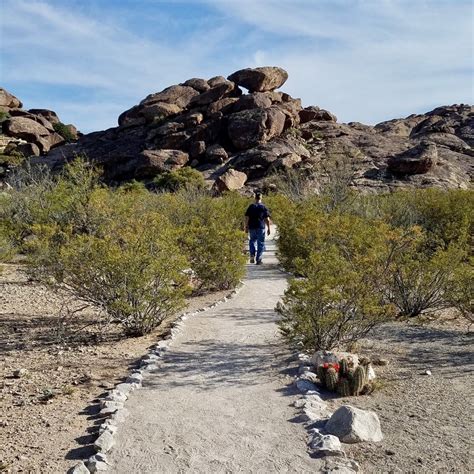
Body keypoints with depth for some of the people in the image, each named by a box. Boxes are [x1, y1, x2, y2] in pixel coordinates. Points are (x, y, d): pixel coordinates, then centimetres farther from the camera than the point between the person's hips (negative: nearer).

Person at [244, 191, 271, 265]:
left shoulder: (251, 207, 1)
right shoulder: (264, 207, -2)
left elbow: (247, 218, -1)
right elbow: (267, 219, -3)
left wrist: (246, 227, 8)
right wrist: (268, 228, 5)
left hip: (252, 227, 1)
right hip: (261, 228, -1)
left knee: (252, 241, 20)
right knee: (261, 243, 6)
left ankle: (252, 255, 0)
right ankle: (258, 260, 5)